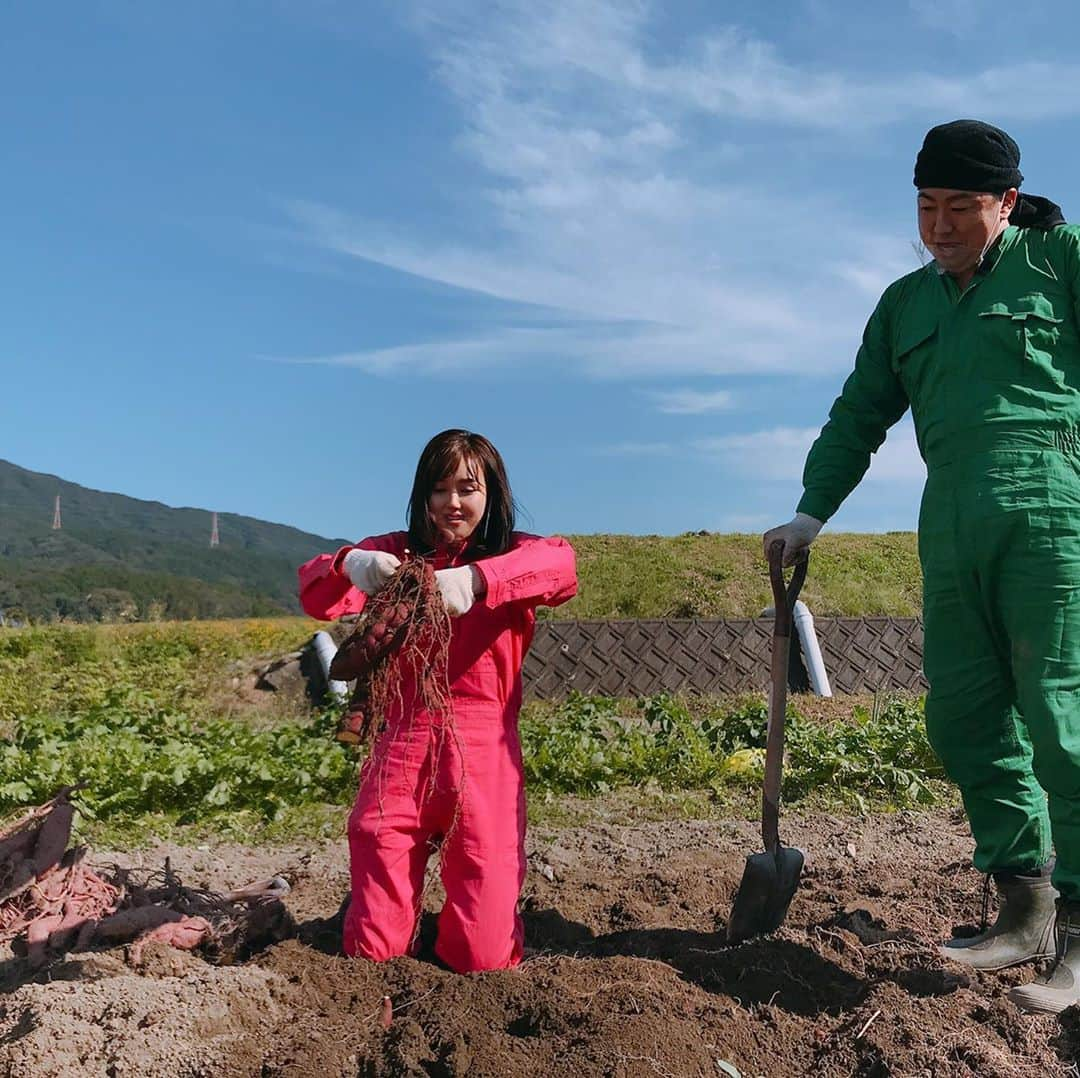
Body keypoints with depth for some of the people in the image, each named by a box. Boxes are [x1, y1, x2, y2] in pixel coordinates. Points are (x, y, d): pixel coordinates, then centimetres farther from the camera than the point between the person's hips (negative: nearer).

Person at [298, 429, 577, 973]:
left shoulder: (513, 554, 3)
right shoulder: (397, 553, 8)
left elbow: (561, 563, -21)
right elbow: (315, 595, -7)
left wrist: (477, 578, -39)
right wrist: (349, 566, -30)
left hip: (482, 753, -1)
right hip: (400, 746, 2)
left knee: (483, 956, -1)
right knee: (372, 950, 5)